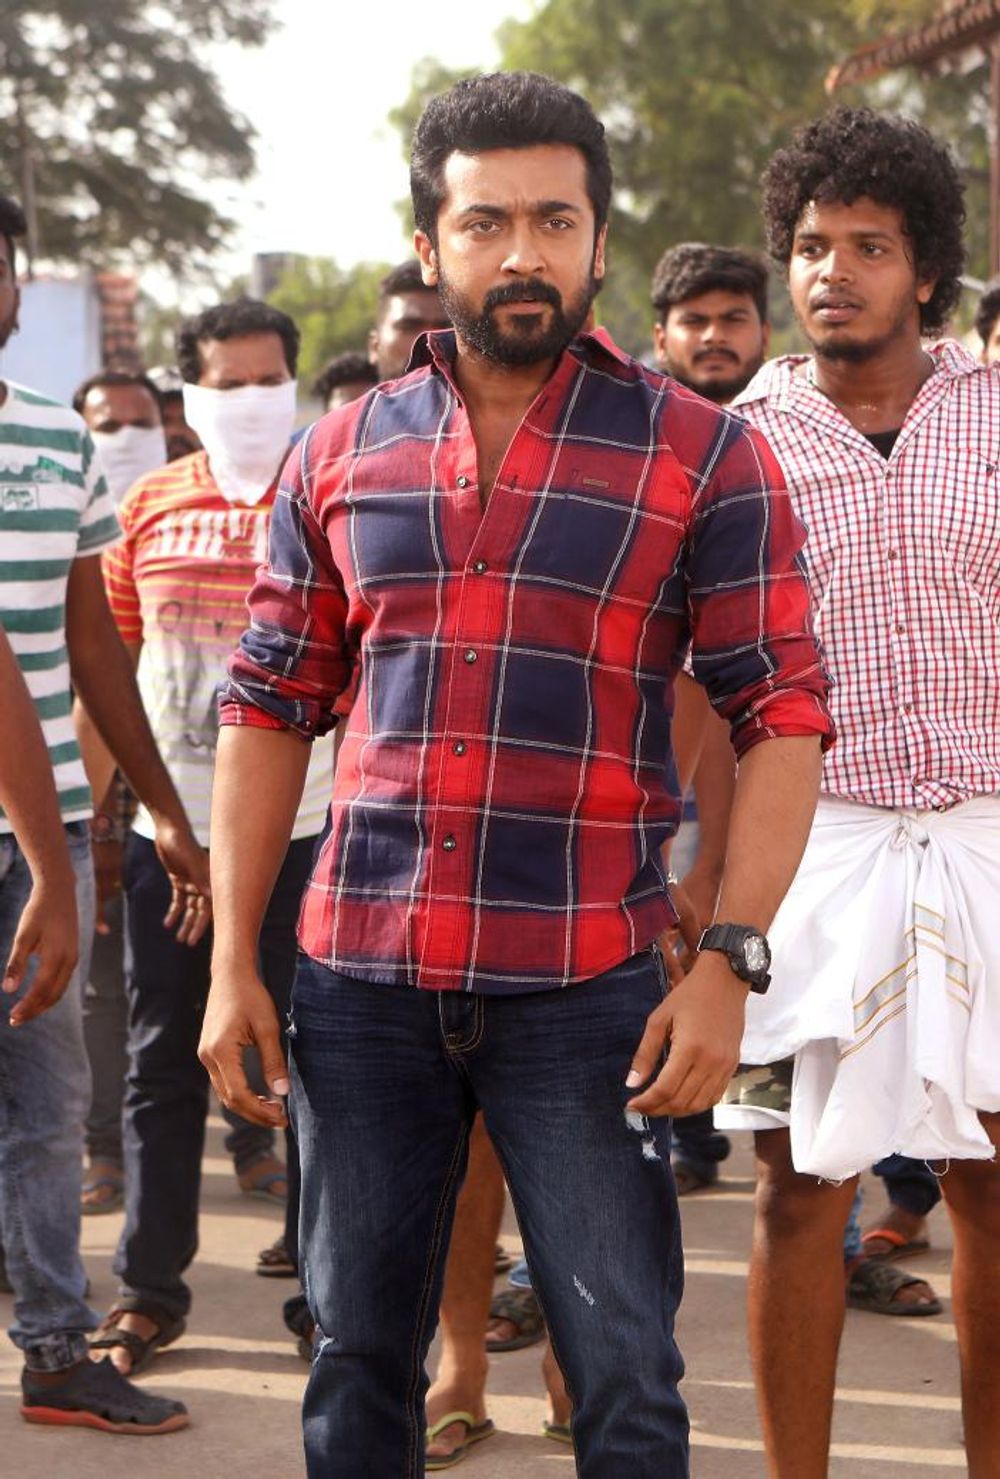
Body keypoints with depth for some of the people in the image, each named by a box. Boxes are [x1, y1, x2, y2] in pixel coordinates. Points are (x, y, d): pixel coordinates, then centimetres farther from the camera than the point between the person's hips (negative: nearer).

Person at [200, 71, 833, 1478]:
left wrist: (728, 963, -13)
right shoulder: (342, 456, 10)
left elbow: (783, 717, -3)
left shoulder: (703, 456, 0)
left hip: (587, 986, -3)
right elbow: (270, 710, 12)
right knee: (356, 1360, 11)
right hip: (360, 978, 3)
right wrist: (233, 963, 6)